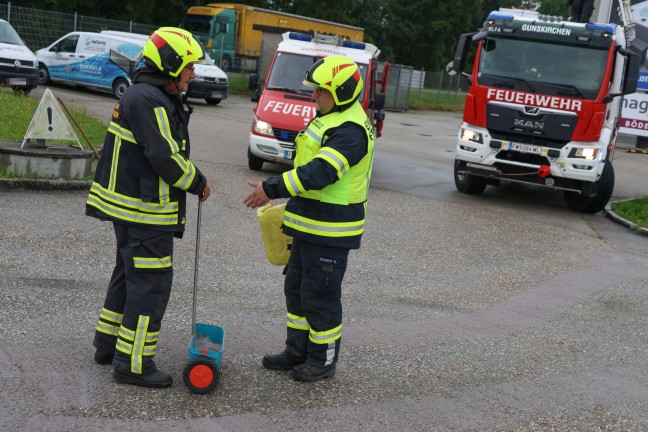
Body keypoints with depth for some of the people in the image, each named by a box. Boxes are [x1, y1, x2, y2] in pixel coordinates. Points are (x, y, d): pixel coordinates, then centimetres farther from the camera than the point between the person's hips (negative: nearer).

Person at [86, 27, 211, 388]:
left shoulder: (158, 98, 15)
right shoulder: (148, 100, -20)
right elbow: (165, 158, -25)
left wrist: (193, 178, 5)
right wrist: (198, 183, -11)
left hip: (132, 208, 11)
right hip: (146, 213, -11)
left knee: (129, 275, 21)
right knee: (151, 285, -5)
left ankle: (108, 344, 33)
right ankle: (133, 364, 3)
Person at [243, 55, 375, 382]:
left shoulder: (351, 130, -21)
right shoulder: (330, 119, 13)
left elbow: (320, 172, -30)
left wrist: (271, 189, -29)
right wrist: (293, 204, 26)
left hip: (330, 231, -10)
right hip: (310, 224, 10)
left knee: (320, 294, 0)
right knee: (296, 287, 17)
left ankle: (323, 360, 15)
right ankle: (297, 350, 30)